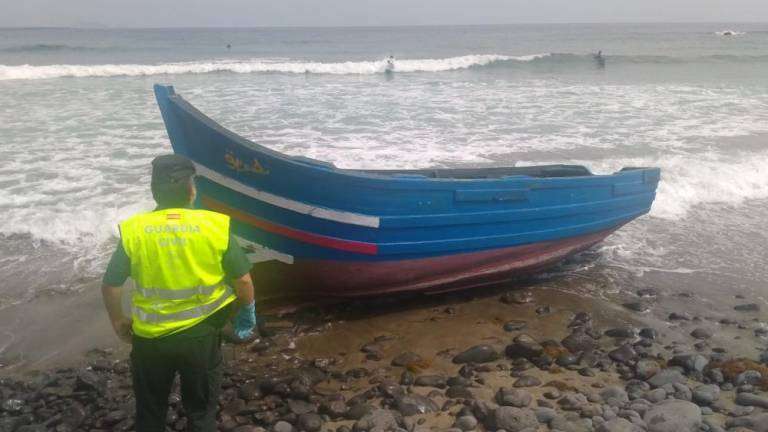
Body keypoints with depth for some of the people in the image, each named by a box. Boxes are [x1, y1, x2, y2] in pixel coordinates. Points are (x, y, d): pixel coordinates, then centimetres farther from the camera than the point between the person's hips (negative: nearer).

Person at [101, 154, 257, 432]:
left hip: (151, 337, 1)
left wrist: (118, 322, 13)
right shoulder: (216, 225, -12)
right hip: (201, 334, 0)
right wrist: (246, 310, 12)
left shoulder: (133, 230, -10)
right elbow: (243, 280, -7)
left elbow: (110, 286, -5)